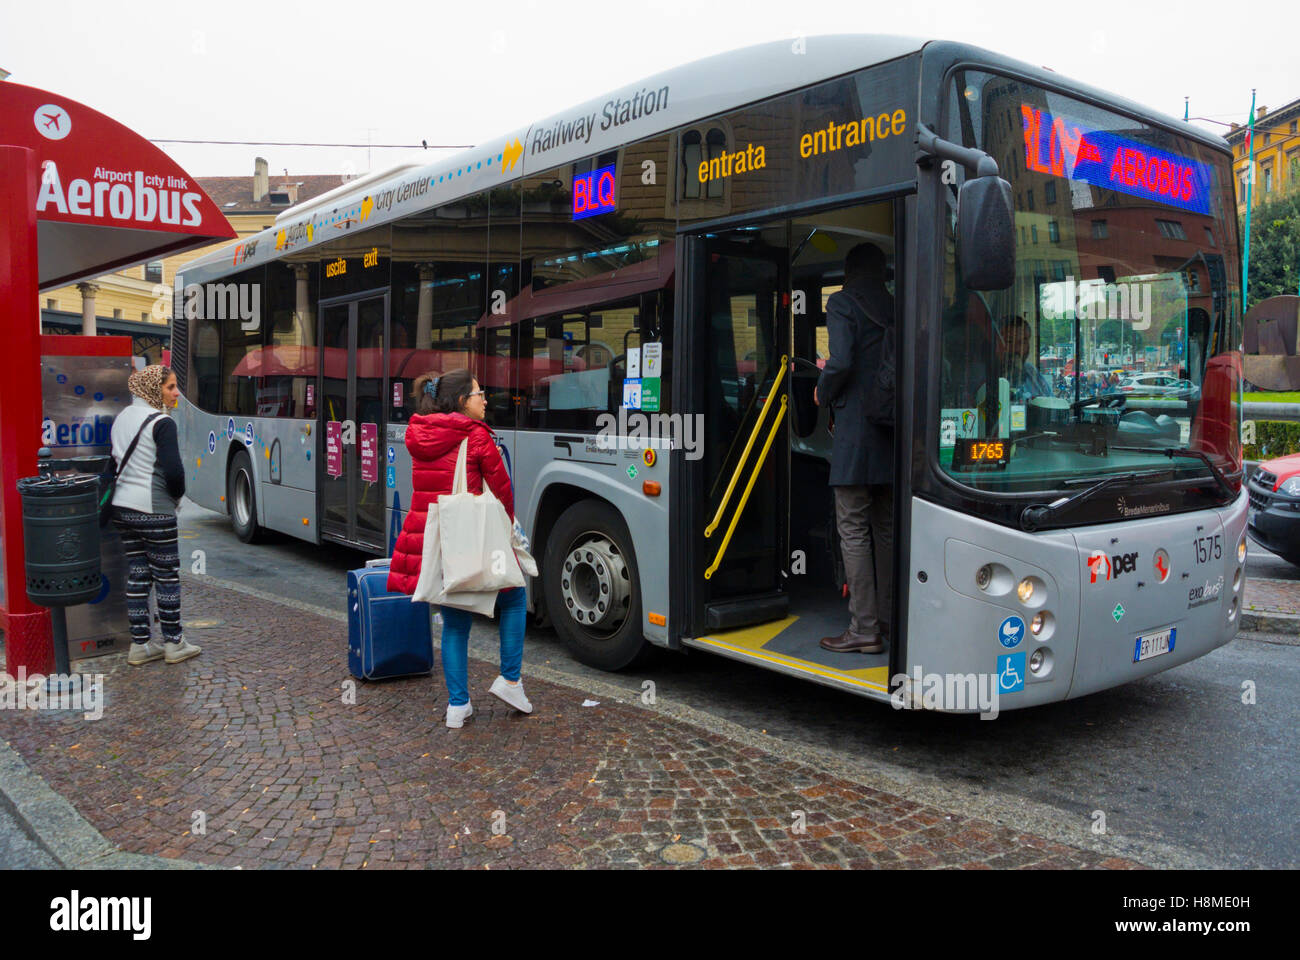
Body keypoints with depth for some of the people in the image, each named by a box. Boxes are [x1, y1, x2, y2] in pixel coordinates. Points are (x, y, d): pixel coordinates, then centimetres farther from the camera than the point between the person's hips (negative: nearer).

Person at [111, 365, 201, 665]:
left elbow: (112, 461, 15)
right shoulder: (162, 423, -14)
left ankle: (140, 645, 16)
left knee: (137, 576, 12)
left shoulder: (119, 419, 11)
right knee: (167, 575, 3)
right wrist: (177, 495, -2)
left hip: (122, 507, 8)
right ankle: (174, 644, 11)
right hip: (154, 510, -7)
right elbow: (173, 470, -20)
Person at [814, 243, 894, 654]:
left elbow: (841, 361, -16)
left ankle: (864, 628, -3)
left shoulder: (842, 303, -4)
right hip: (893, 424, 6)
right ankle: (888, 618, 20)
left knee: (853, 529, -3)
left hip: (856, 424, -6)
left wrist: (823, 393, 1)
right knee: (887, 527, 13)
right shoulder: (895, 307, 12)